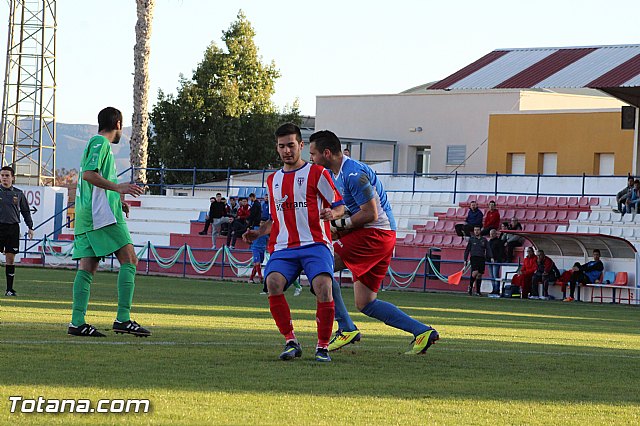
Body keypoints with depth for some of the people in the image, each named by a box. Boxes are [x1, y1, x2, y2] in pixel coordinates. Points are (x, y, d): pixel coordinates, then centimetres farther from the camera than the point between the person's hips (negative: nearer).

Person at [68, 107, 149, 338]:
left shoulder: (97, 143, 25)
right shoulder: (100, 142, -4)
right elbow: (89, 174, -16)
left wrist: (117, 200, 30)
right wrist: (118, 188, -21)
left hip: (86, 214, 10)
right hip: (104, 213, -10)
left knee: (87, 266, 3)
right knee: (129, 260, -10)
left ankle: (77, 322, -5)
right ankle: (123, 319, -18)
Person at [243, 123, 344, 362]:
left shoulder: (317, 173, 6)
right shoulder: (273, 180, 22)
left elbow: (339, 205, 6)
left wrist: (332, 213, -17)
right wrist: (258, 233, 14)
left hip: (315, 244, -4)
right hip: (283, 248, 4)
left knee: (323, 288, -27)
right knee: (273, 284, -25)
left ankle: (322, 347, -11)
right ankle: (290, 342, -13)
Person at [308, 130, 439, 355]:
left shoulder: (353, 174, -16)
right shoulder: (334, 173, 15)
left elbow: (370, 214, -19)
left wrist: (339, 224, -13)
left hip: (374, 233, -10)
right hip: (383, 238, 10)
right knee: (365, 304, 8)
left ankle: (346, 328, -9)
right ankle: (422, 331, 4)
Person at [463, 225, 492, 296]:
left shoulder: (484, 240, 12)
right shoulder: (471, 239, 8)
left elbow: (488, 249, 9)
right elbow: (467, 250, 11)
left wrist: (491, 257, -6)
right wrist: (465, 260, 7)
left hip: (482, 258, 2)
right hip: (474, 258, -2)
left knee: (479, 275, 2)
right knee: (475, 272, -19)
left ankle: (478, 291, 8)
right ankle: (470, 287, 0)